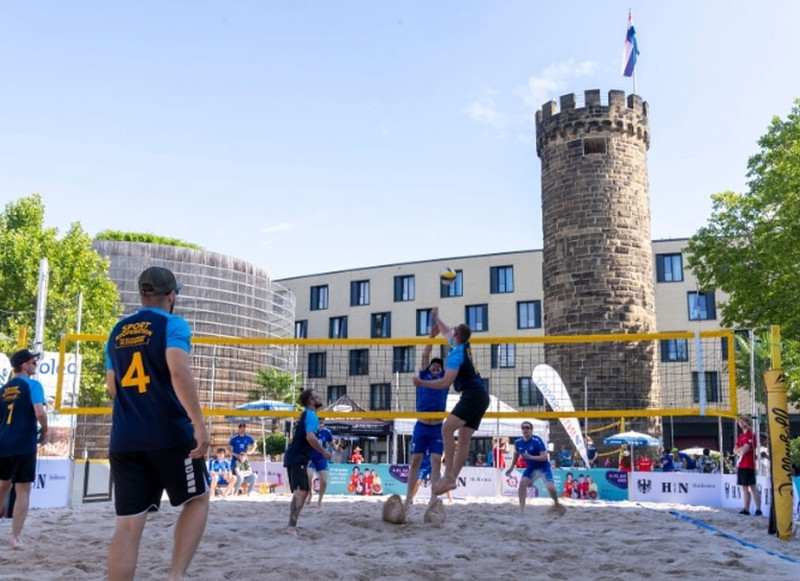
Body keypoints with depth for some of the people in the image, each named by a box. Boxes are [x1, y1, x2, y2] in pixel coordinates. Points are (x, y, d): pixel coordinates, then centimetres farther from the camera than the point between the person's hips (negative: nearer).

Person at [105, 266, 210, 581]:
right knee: (197, 499, 15)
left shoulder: (117, 332, 15)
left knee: (128, 525, 5)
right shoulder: (173, 325, -4)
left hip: (124, 439, 5)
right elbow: (179, 372, -20)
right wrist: (199, 422, -23)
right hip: (171, 434, -5)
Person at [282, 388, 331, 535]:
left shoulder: (305, 415, 20)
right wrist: (324, 452, -17)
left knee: (304, 491, 15)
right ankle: (291, 527, -22)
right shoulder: (311, 415, -12)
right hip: (298, 458, -10)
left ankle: (292, 525, 18)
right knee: (300, 492, -16)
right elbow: (310, 437, -27)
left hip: (296, 457, 10)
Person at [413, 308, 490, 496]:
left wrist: (422, 383, -12)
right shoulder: (464, 346, 14)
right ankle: (452, 478, 2)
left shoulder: (456, 354, -11)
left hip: (472, 395, -10)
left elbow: (446, 382, -18)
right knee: (464, 438, 5)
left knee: (447, 428, -19)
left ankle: (449, 476, -24)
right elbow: (447, 332, 36)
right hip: (480, 396, 10)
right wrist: (436, 318, 46)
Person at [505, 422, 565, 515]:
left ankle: (557, 504, 18)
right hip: (531, 468, 5)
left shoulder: (537, 441, -25)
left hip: (543, 467, -4)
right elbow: (516, 454, 14)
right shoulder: (518, 442, -8)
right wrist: (512, 467, 20)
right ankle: (521, 510, -13)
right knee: (522, 482, -18)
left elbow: (545, 457, -27)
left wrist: (531, 457, -38)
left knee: (551, 488, -17)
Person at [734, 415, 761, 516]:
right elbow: (735, 450, 10)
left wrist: (739, 450, 3)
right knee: (744, 488, 9)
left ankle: (758, 509, -13)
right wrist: (742, 449, -8)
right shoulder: (740, 436, 18)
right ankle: (746, 509, 12)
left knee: (752, 487, -11)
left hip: (748, 465, -8)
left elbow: (744, 450, -16)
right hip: (740, 465, 8)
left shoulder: (751, 435, -7)